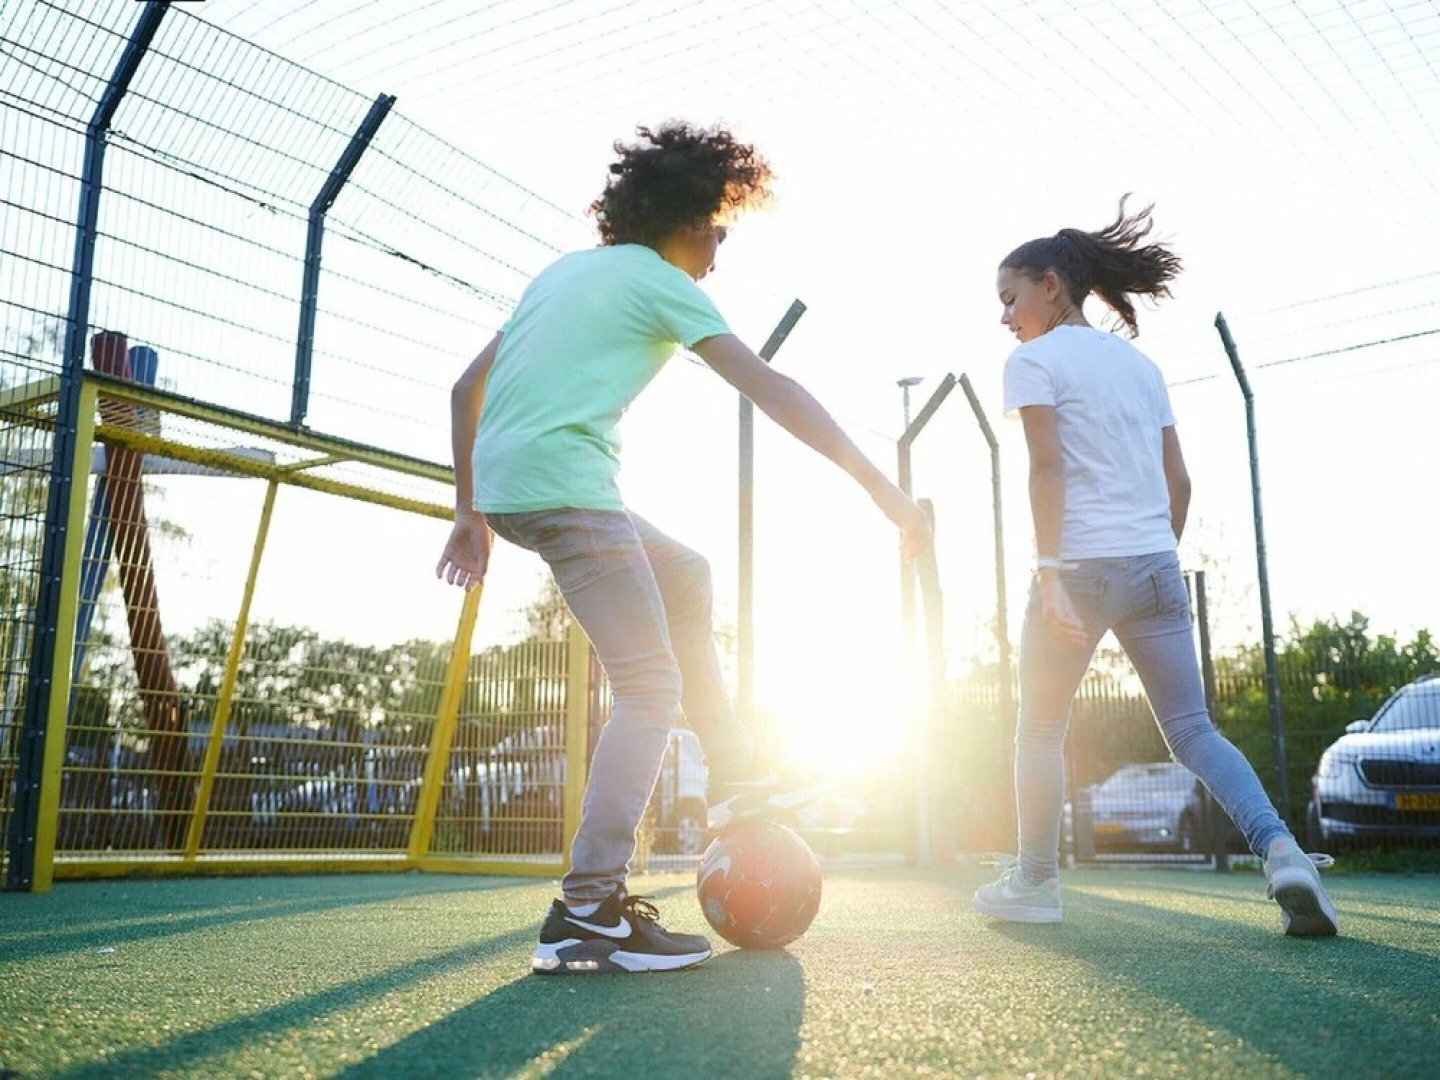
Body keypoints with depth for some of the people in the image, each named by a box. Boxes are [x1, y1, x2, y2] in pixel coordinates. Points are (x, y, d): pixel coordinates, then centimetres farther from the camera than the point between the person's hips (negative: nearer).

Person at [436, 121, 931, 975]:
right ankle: (587, 915, -13)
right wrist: (882, 487, -7)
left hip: (501, 485, 9)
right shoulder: (658, 281, 2)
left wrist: (470, 512, 25)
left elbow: (467, 388, 23)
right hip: (563, 480, -9)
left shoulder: (564, 270, 25)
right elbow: (771, 390, -7)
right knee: (653, 688, -8)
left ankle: (735, 775, 22)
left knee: (687, 578, 24)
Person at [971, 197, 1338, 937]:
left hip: (1082, 566, -5)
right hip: (1155, 567, 6)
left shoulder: (1034, 360, -1)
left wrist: (1048, 570, -18)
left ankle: (1034, 883, 18)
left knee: (1040, 729, 11)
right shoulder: (1139, 362, 18)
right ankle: (1282, 850, -13)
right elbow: (1178, 481, 15)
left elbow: (1048, 466, -14)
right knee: (1192, 730, 8)